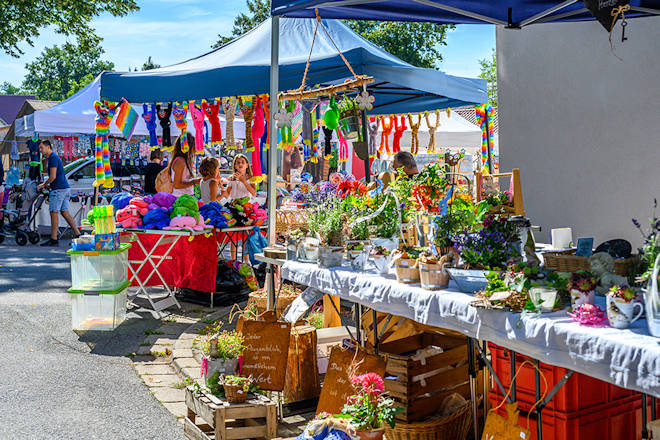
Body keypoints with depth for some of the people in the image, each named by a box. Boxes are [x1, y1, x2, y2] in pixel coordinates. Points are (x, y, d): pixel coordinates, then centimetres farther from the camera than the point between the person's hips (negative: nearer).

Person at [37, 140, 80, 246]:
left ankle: (54, 239, -5)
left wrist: (43, 185, -4)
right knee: (65, 212, 8)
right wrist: (48, 185, 16)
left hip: (58, 189, -10)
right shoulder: (51, 158, 21)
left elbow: (53, 177, -18)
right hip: (64, 188, 10)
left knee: (54, 213, -7)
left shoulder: (53, 158, -11)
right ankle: (77, 234, 6)